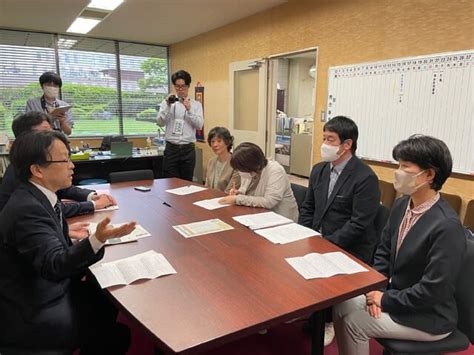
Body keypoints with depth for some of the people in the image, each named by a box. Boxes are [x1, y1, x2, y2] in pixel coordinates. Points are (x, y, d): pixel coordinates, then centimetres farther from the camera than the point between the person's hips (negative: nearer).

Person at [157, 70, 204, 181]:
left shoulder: (196, 104, 6)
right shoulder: (167, 102, 6)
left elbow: (199, 125, -6)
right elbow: (161, 122, -5)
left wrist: (189, 109, -15)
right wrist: (168, 106, -15)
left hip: (188, 149, 1)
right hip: (171, 148, 0)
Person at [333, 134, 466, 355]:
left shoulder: (447, 226, -28)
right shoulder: (401, 206, -3)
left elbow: (433, 290, -26)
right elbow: (384, 252, 7)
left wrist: (386, 300, -16)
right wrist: (376, 288, -6)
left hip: (428, 316, -7)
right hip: (396, 295, 7)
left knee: (354, 321, -9)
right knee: (343, 306, 1)